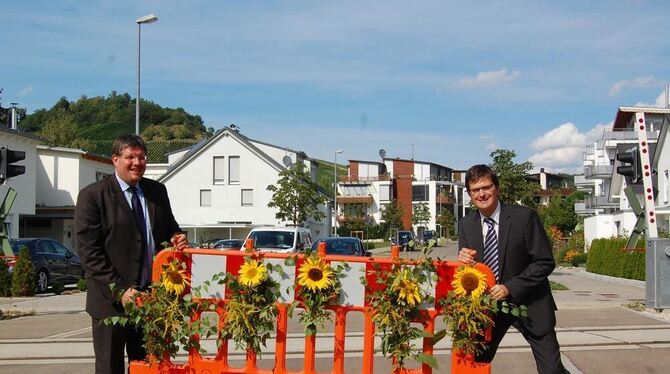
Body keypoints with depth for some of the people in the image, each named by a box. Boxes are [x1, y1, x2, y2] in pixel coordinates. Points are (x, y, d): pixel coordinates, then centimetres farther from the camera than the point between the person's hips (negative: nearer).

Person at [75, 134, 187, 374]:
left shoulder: (157, 191, 10)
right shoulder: (92, 196, -7)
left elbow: (169, 228, 22)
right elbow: (89, 251, -12)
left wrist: (176, 238, -4)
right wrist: (120, 289, -18)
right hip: (111, 300, -5)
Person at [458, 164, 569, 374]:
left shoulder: (524, 217, -13)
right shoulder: (466, 225, 1)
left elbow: (545, 262, -13)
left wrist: (510, 287, -20)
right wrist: (464, 260, -18)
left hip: (528, 303, -3)